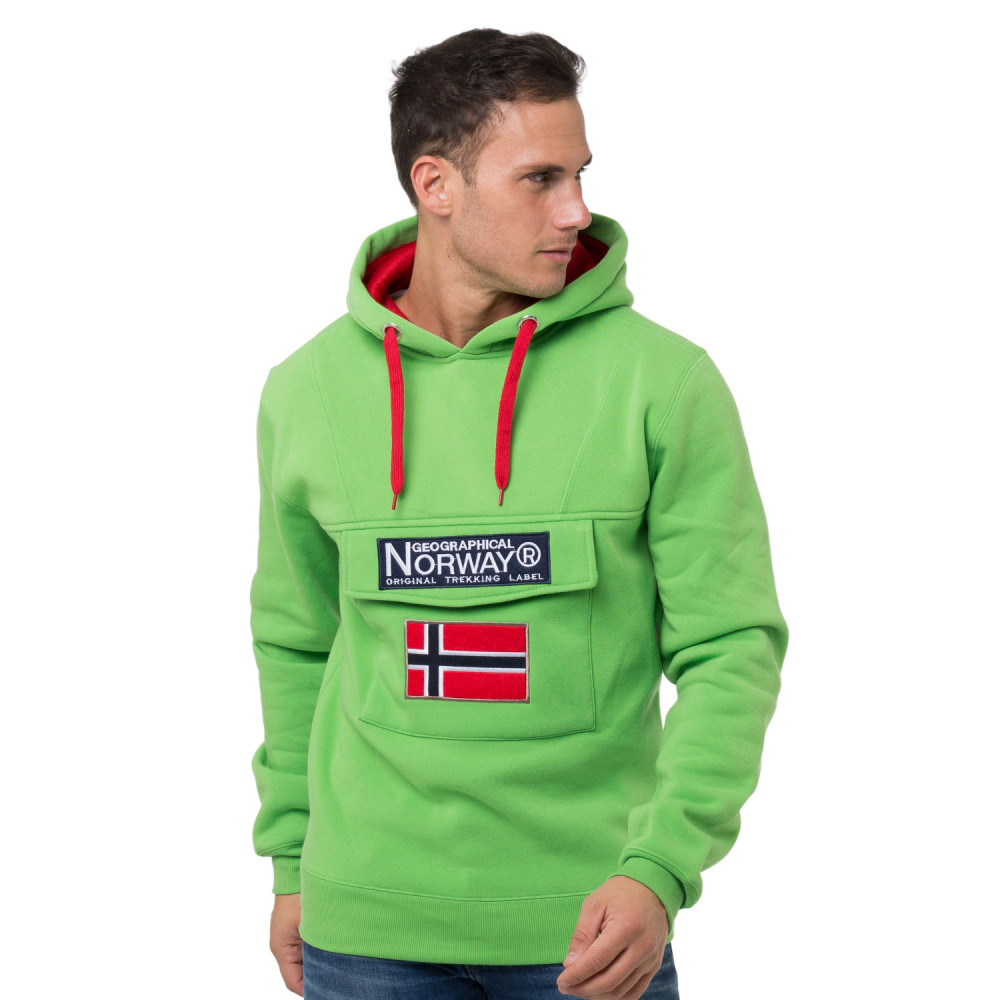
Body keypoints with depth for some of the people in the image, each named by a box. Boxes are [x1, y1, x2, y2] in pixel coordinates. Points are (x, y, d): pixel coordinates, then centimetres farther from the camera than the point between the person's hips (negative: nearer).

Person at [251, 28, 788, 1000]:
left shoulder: (665, 381, -7)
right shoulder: (306, 390, 2)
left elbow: (732, 648, -8)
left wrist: (659, 870, -19)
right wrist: (292, 862, 13)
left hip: (590, 921, -2)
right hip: (369, 920, 2)